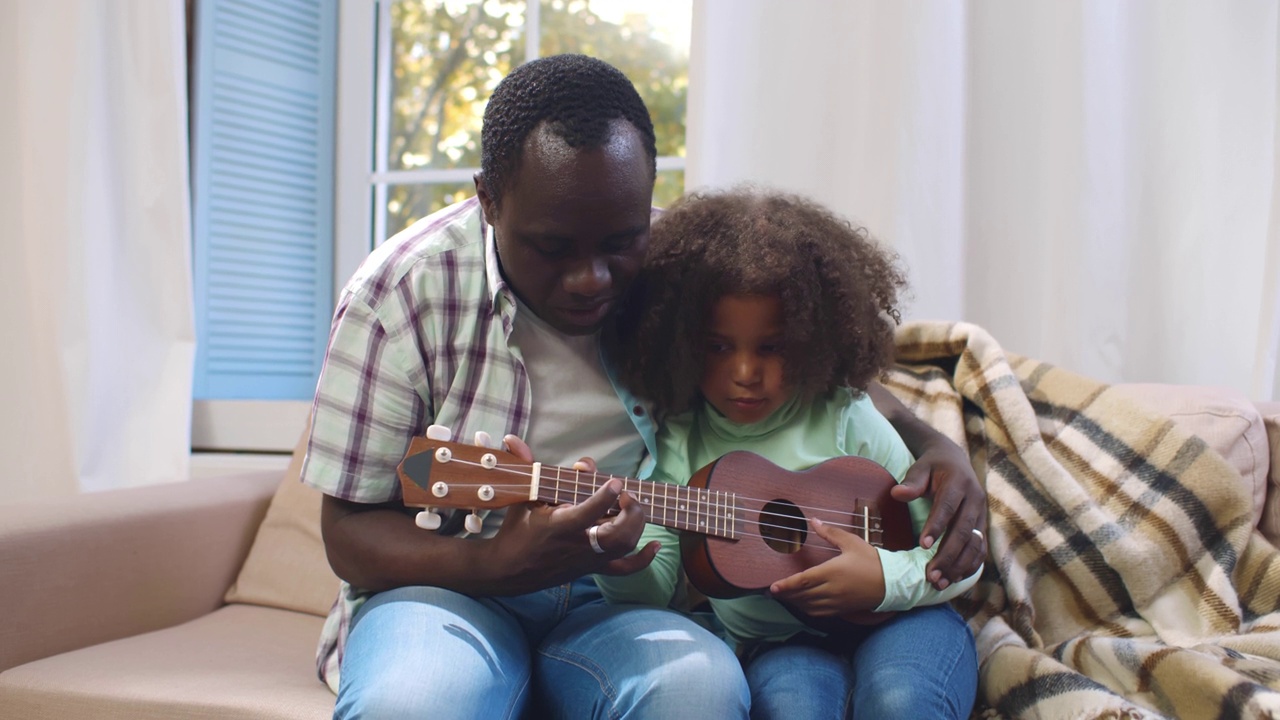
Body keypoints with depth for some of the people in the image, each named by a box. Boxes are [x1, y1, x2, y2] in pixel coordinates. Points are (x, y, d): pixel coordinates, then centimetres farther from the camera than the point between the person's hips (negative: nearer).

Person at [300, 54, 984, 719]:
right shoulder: (402, 291, -10)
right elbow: (350, 532, -8)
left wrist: (934, 445, -5)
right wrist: (500, 564, -28)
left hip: (619, 592, 3)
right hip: (454, 584, -2)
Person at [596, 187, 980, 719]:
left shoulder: (845, 420, -5)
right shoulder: (678, 438, -1)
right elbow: (655, 590, -5)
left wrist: (885, 577, -19)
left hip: (894, 617, 0)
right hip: (779, 646, 0)